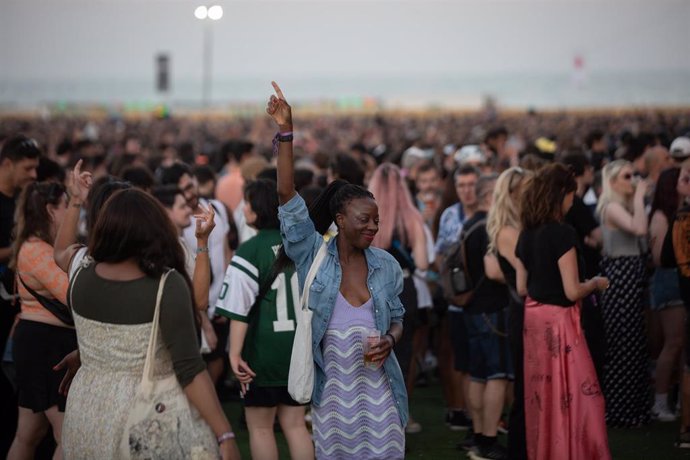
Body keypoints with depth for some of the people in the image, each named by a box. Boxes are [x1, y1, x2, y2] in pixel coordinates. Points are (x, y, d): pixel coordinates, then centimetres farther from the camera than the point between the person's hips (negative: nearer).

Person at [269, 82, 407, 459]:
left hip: (375, 381, 2)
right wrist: (285, 133, -18)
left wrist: (389, 340, -10)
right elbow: (287, 195, -12)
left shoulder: (386, 265, 3)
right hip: (330, 382, -2)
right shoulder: (313, 254, -5)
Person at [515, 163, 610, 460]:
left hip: (533, 318, 8)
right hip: (558, 320, -8)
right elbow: (572, 291, -19)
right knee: (574, 395, -3)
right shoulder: (562, 233, -18)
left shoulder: (526, 234, 6)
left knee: (542, 394, 16)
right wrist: (595, 283, -1)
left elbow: (522, 287, 11)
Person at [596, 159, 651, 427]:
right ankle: (619, 411, 1)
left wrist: (638, 199, 10)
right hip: (620, 276, -10)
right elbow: (639, 228, -28)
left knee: (634, 344, 12)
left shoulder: (625, 206, 17)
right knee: (623, 345, -5)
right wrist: (639, 197, -18)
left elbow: (640, 236, 11)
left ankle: (633, 405, 20)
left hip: (632, 277, 10)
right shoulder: (611, 207, -12)